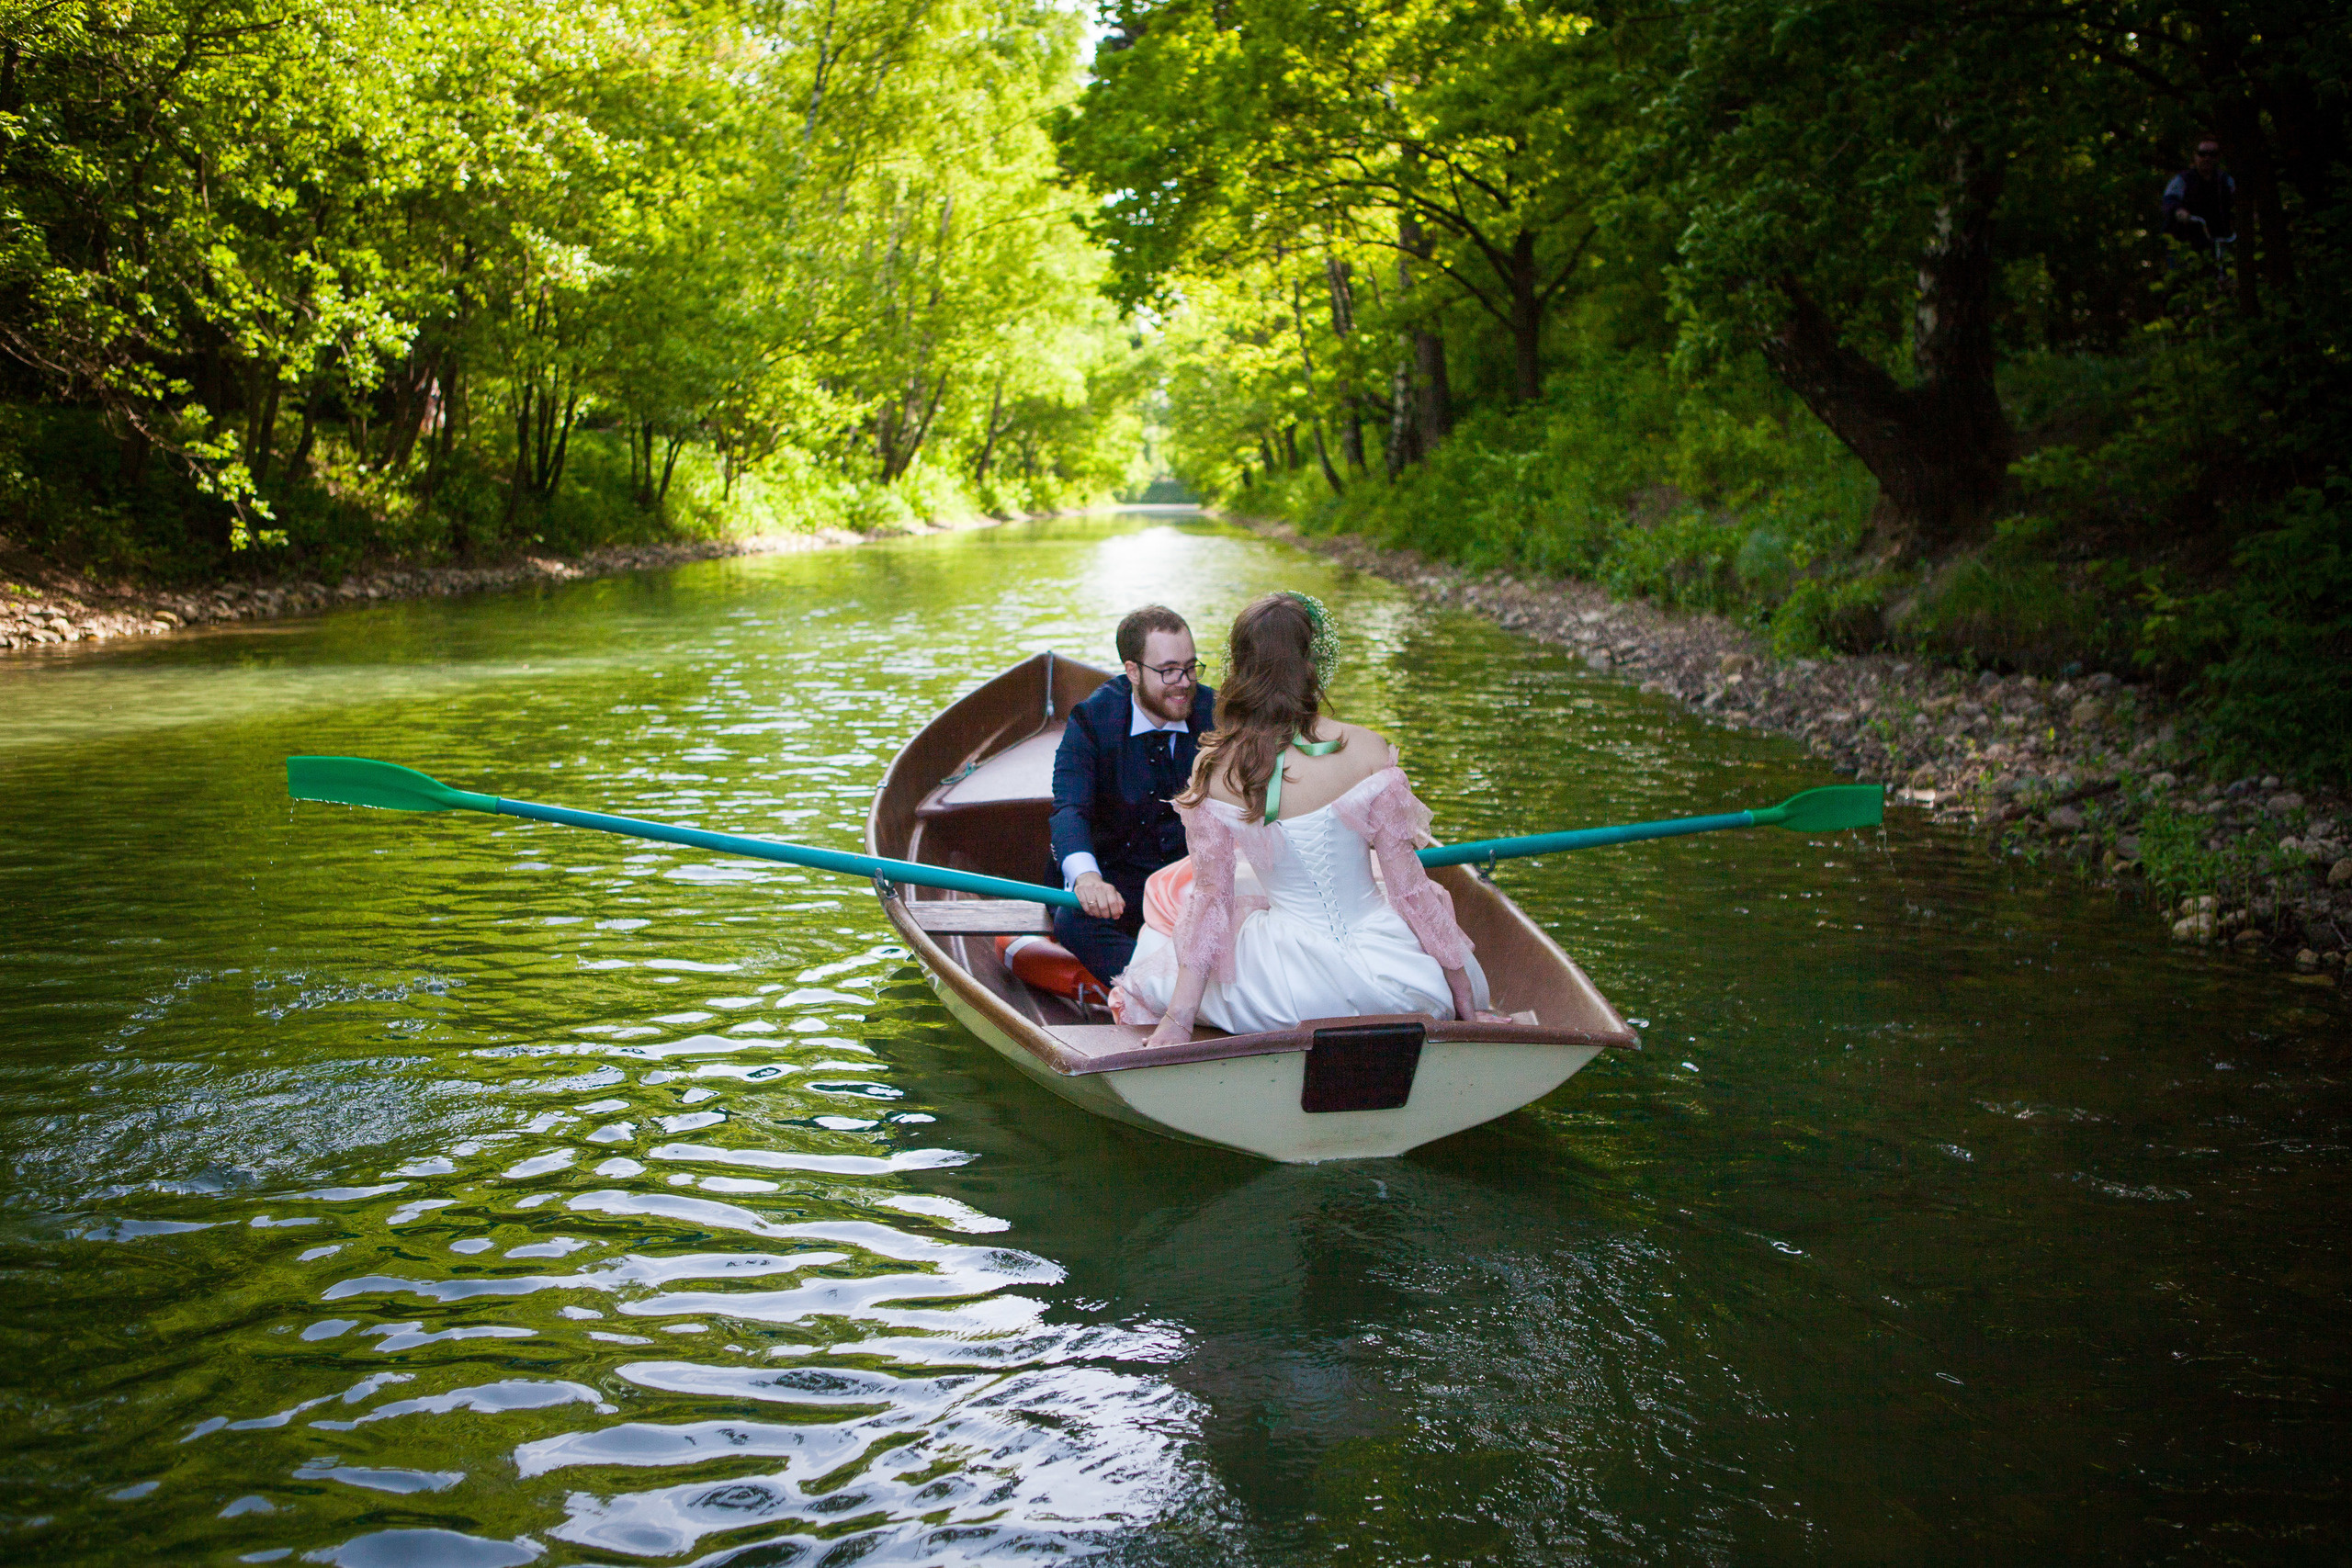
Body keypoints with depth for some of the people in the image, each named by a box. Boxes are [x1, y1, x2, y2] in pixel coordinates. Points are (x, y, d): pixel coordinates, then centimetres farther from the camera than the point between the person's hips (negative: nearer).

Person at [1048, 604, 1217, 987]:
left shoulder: (1214, 714, -3)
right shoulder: (1092, 721, -9)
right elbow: (1070, 809, -22)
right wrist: (1085, 876, -44)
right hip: (1118, 876, -2)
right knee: (1073, 920, -34)